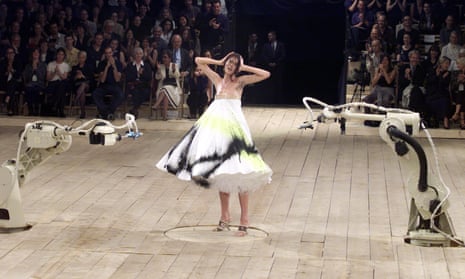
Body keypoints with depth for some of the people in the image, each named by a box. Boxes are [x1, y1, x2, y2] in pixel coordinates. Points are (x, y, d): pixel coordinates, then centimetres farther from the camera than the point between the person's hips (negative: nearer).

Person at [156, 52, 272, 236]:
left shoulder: (240, 81, 5)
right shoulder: (217, 80, 15)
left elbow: (266, 74, -4)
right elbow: (199, 61, 21)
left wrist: (244, 68, 1)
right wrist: (219, 62, 16)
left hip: (234, 127, -5)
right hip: (216, 126, 5)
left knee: (239, 175, -10)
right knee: (221, 174, 11)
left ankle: (244, 219, -7)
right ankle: (225, 216, 21)